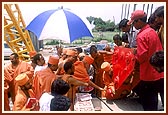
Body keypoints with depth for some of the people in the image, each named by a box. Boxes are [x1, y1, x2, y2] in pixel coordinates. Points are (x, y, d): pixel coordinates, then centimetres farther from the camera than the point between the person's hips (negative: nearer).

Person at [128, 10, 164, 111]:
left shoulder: (141, 36, -18)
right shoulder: (153, 31, 8)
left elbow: (142, 57, -23)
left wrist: (136, 53, -2)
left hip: (148, 75, -8)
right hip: (158, 73, 8)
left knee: (147, 104, 6)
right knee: (153, 100, 21)